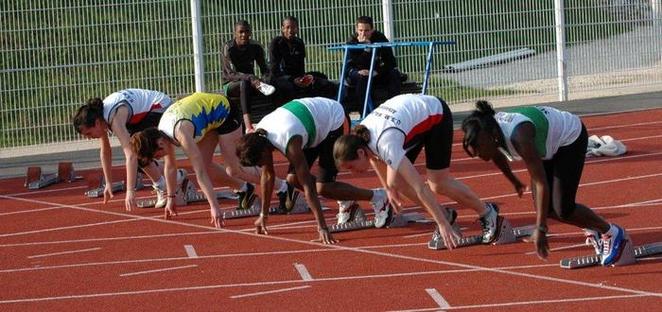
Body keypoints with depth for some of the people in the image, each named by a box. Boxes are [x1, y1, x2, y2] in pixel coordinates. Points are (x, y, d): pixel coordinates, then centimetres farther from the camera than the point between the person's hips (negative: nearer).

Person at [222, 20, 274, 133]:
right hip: (231, 85, -5)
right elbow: (232, 74, -24)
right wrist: (251, 78, -41)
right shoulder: (228, 48, -15)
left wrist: (265, 80, -28)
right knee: (244, 83, -40)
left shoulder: (255, 47, -2)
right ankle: (248, 126, -56)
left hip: (248, 83, 5)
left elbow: (265, 69, -4)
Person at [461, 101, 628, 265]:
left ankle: (611, 233, 10)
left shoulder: (518, 137, -42)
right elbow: (497, 156, 9)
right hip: (551, 141, 8)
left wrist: (541, 229, -43)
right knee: (545, 207, 2)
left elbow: (541, 184, -42)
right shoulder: (491, 128, -18)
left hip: (571, 137, -8)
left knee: (563, 210, -12)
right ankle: (594, 230, 23)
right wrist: (514, 181, 25)